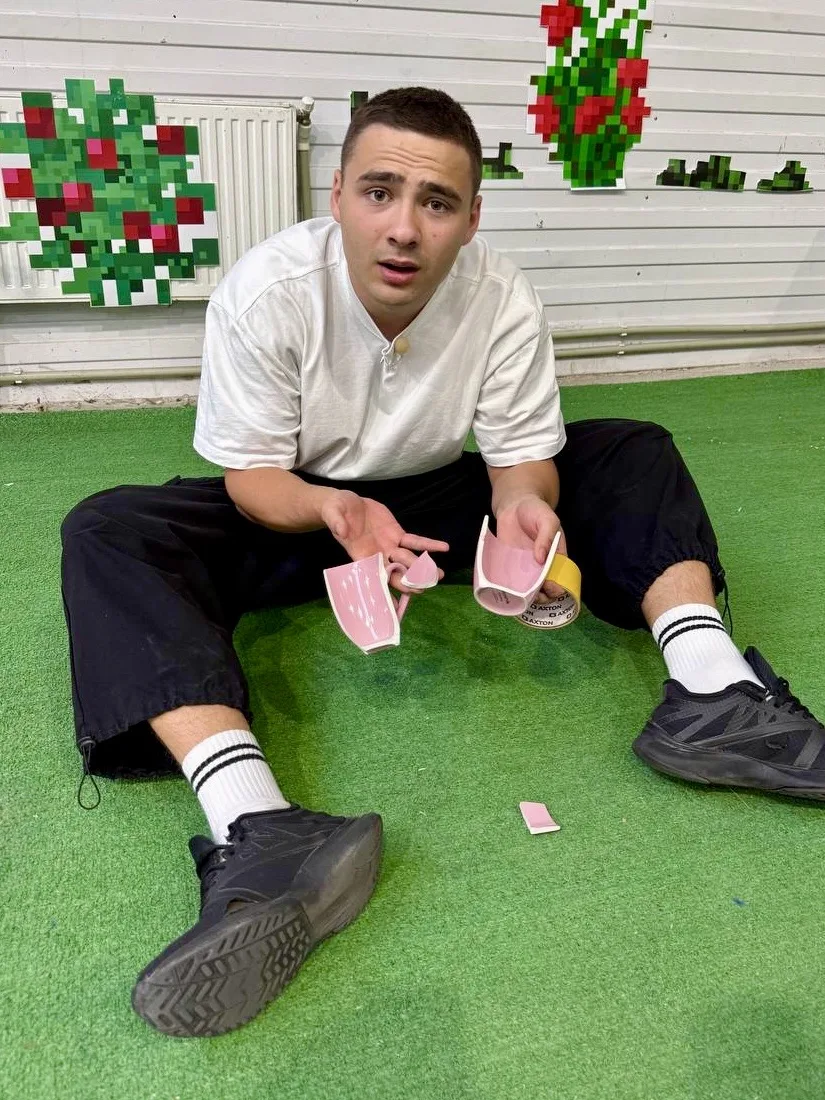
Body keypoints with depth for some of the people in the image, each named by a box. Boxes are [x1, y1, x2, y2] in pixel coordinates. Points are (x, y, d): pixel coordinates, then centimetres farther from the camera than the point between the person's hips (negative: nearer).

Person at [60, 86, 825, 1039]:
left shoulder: (505, 301, -16)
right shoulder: (264, 291, -21)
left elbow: (521, 455, -10)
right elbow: (250, 475, -16)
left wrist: (525, 509, -34)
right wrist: (334, 510, -38)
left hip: (439, 500, 2)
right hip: (296, 508, -1)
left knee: (632, 453, -12)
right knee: (108, 532, -29)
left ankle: (711, 691, -31)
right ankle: (260, 836, -48)